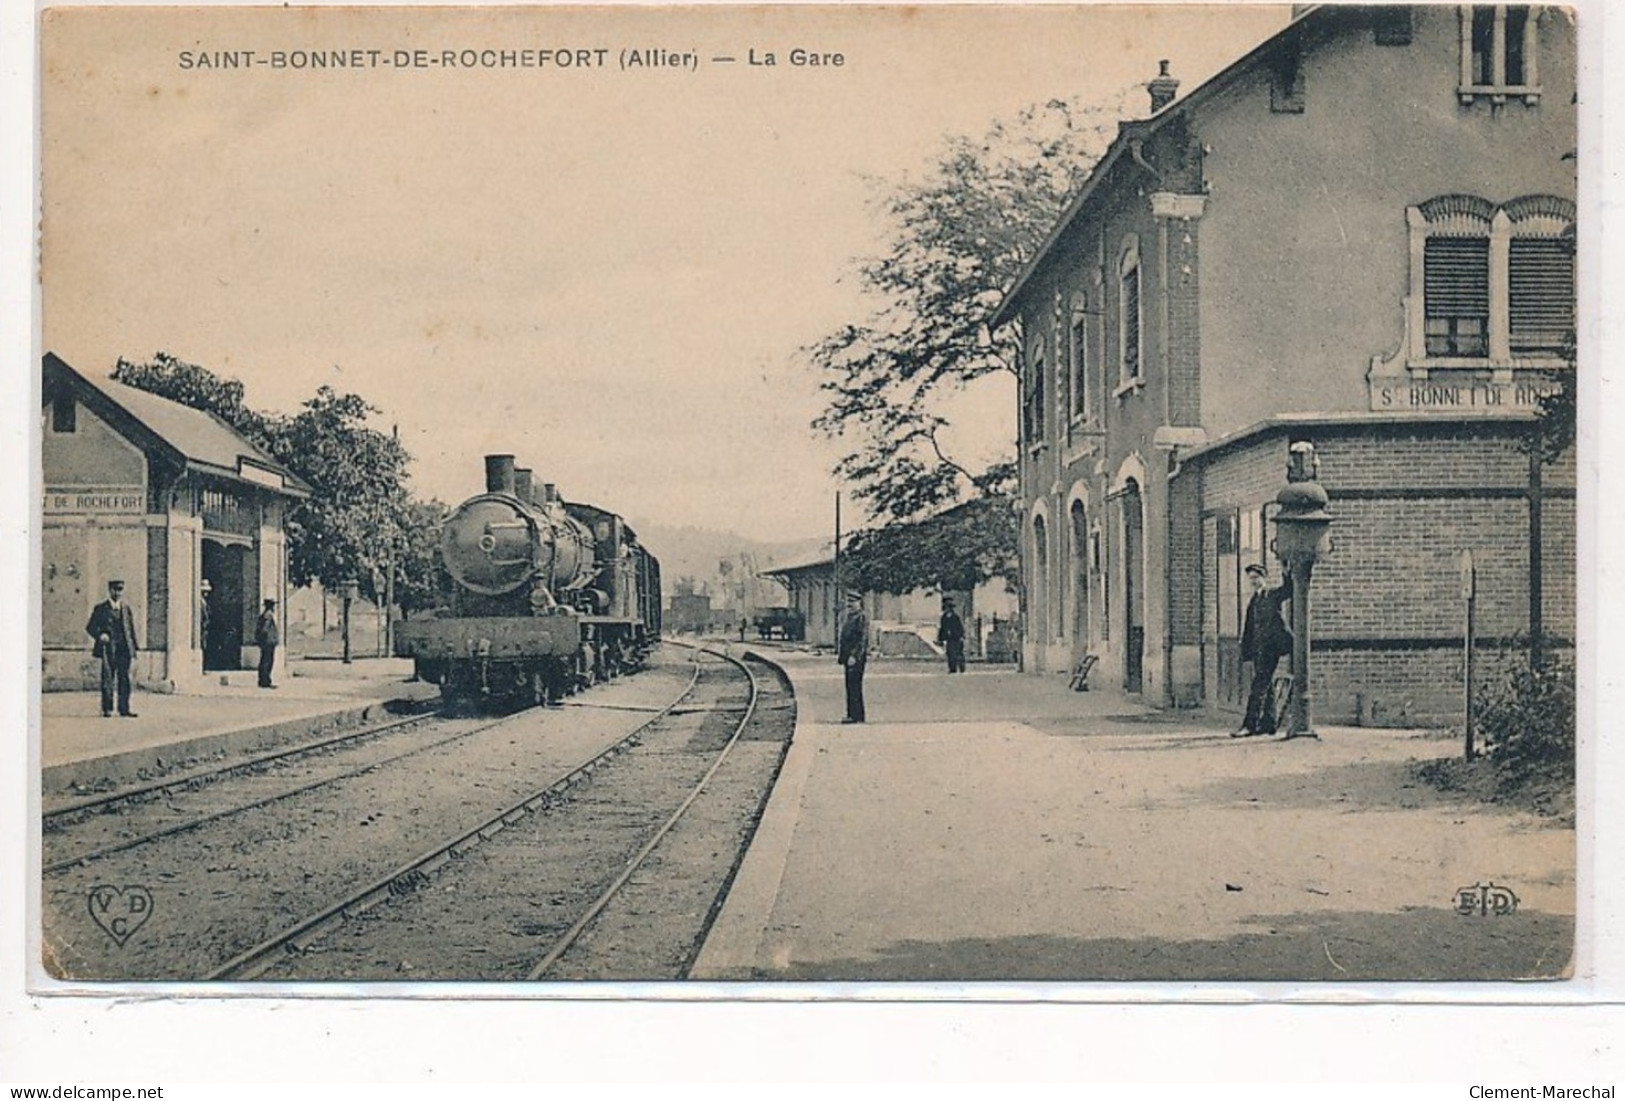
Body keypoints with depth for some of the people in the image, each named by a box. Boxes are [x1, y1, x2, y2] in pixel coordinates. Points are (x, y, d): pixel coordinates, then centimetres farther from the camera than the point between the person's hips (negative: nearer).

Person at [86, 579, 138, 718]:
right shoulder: (101, 609, 5)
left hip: (124, 650, 3)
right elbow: (90, 628, 5)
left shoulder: (126, 609, 15)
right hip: (108, 649, -3)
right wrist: (100, 635, -14)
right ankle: (107, 709, 1)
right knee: (108, 679, -3)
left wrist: (134, 648, 11)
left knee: (124, 679, 2)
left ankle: (124, 709, 6)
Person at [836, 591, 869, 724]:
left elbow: (863, 639, -18)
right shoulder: (849, 617, 19)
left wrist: (854, 656, -22)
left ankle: (856, 716, -8)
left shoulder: (862, 618, -10)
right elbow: (842, 637, 23)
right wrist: (838, 653, 15)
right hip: (848, 658, 10)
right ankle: (852, 714, 16)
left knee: (854, 686, -9)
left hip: (856, 658, -10)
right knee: (850, 686, 11)